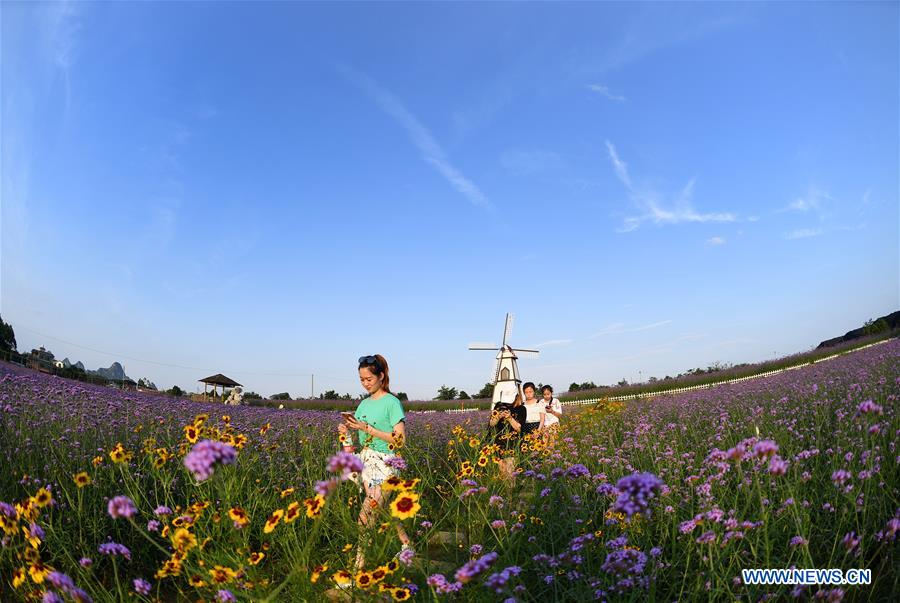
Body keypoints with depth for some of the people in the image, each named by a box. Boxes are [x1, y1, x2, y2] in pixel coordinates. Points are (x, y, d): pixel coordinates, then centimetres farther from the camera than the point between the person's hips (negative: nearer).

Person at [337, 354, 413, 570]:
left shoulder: (392, 402, -9)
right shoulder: (364, 404, 11)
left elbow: (400, 439, -15)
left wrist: (367, 428, -18)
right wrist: (347, 431, -5)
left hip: (383, 465, -7)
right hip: (366, 462, 7)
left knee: (366, 517, -11)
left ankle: (358, 566, -2)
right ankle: (406, 546, 31)